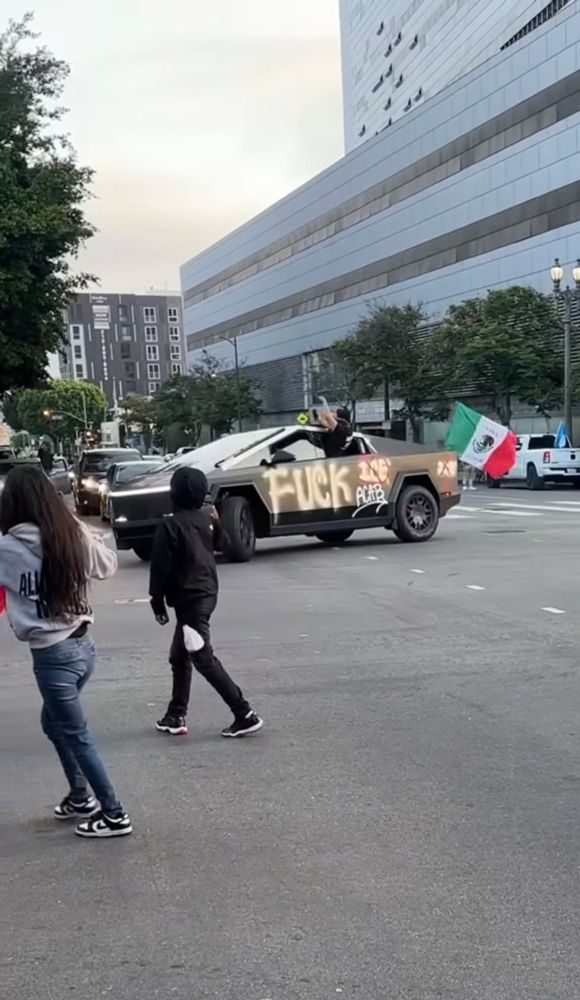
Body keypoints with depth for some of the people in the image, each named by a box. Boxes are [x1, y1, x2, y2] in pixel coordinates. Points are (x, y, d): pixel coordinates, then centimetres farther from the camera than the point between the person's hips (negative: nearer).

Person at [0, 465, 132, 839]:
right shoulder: (76, 535, -3)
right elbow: (109, 565, 13)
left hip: (53, 654, -6)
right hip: (83, 644, 6)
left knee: (77, 736, 9)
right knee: (54, 722, 27)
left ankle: (115, 815, 18)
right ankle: (81, 797, 37)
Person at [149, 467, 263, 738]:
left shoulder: (170, 525, -18)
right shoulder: (206, 518, 5)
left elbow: (161, 568, -16)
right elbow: (218, 544, 24)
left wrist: (157, 603, -7)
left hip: (189, 600, -9)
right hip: (206, 594, 9)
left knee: (204, 660, -5)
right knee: (179, 657, 18)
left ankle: (245, 715, -7)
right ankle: (176, 716, 24)